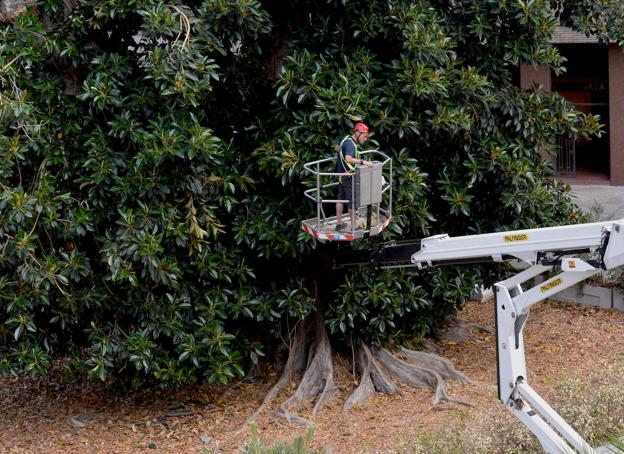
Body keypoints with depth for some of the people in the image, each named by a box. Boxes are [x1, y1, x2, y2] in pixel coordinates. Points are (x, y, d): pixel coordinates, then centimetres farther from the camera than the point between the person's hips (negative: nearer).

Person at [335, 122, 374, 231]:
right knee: (352, 201, -2)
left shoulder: (347, 140, 10)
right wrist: (362, 162, -42)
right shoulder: (350, 144, -22)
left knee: (341, 198, 16)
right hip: (348, 176, -10)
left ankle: (339, 224, 24)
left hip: (341, 174, 10)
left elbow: (338, 148, 31)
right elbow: (348, 159, -38)